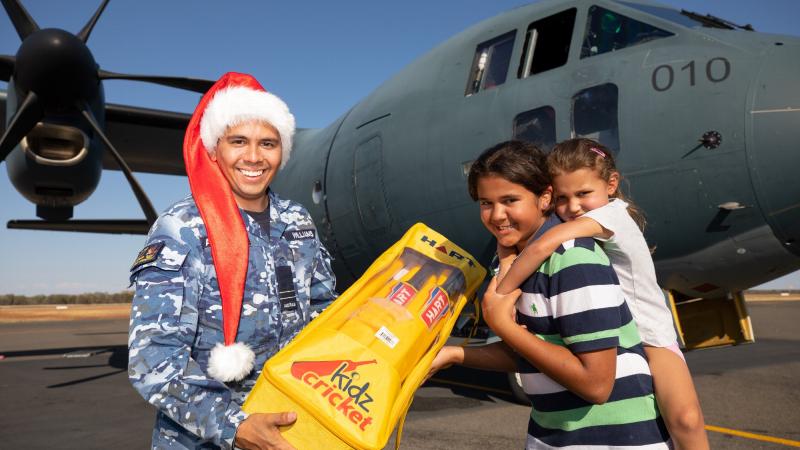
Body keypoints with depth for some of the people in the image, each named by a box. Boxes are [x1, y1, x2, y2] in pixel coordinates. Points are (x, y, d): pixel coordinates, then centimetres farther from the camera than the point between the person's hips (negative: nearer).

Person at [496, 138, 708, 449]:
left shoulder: (614, 212, -20)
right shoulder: (571, 231, 2)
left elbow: (544, 246, -35)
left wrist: (500, 293, -31)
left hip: (650, 336, -6)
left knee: (685, 418, -29)